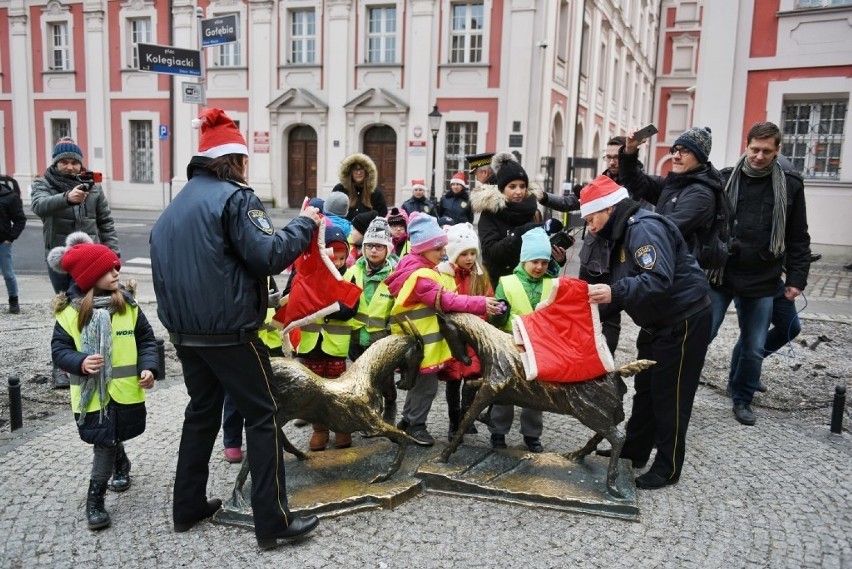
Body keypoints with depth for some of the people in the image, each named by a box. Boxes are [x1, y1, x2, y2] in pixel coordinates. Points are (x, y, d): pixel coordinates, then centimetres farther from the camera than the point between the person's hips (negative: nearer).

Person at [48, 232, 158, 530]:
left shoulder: (127, 304, -3)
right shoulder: (69, 310, -8)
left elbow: (146, 339, 3)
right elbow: (59, 349, -4)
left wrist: (148, 367, -13)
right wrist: (80, 363, -24)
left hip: (125, 391, 1)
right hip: (91, 392, -1)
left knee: (107, 444, 8)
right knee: (106, 441, 8)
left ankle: (95, 499, 28)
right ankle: (121, 466, 39)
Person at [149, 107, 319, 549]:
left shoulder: (176, 206, 15)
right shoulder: (234, 197, -11)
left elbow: (167, 266, 19)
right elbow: (270, 256, -20)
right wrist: (305, 224, -7)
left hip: (185, 331, 8)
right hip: (229, 332, -8)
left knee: (202, 412, 20)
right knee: (262, 417, 0)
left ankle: (188, 507, 28)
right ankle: (273, 521, 3)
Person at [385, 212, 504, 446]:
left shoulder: (416, 268, 10)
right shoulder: (420, 275, -23)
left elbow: (437, 299, 16)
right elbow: (446, 300, -28)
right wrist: (480, 304, -30)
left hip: (419, 338, 10)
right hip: (419, 342, -10)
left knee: (421, 382, 20)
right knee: (426, 384, 2)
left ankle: (408, 420, 33)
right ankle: (415, 425, 17)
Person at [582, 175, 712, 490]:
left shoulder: (644, 228, -23)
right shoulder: (624, 232, 9)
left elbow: (659, 280, -35)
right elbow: (625, 285, 10)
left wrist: (614, 292, -41)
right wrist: (599, 295, -2)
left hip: (684, 320, -10)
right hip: (658, 321, 10)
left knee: (670, 394, -1)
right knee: (645, 388, 17)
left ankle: (668, 468, 12)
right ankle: (634, 451, 30)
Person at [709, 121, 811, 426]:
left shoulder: (790, 185, 3)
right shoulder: (725, 179, 0)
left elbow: (798, 239, 5)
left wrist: (796, 278, 0)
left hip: (762, 281, 1)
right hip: (719, 275, -1)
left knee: (754, 349, 10)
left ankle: (742, 399, 29)